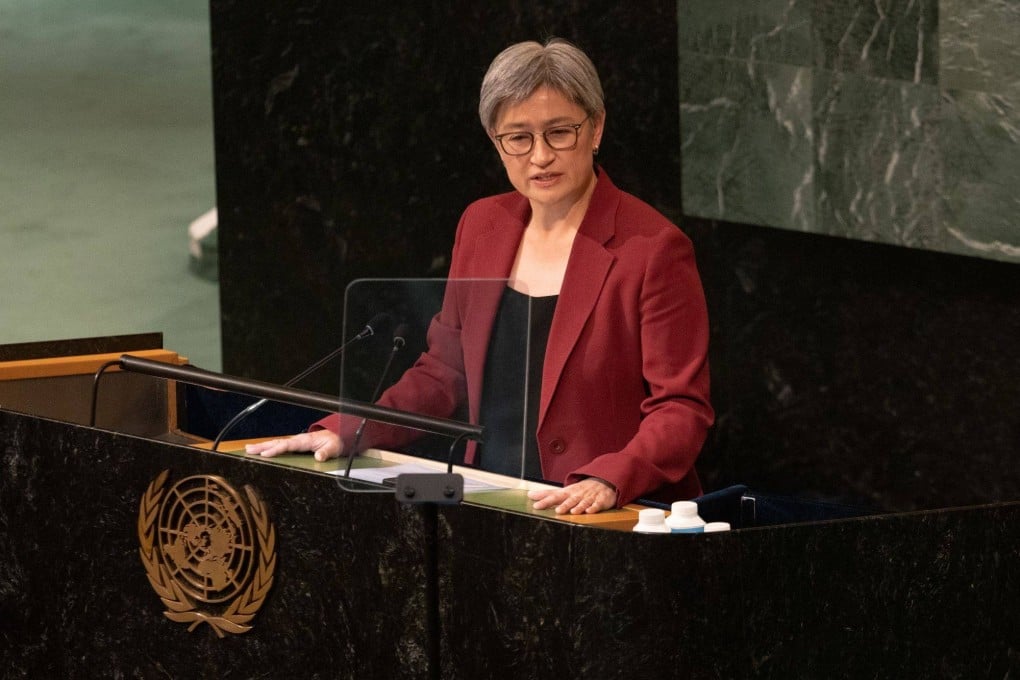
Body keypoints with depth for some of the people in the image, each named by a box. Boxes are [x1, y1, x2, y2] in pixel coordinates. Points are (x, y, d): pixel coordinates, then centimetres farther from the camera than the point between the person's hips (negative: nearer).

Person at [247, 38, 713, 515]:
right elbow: (442, 372, 21)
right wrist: (342, 434, 7)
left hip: (613, 525, -6)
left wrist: (607, 481, -26)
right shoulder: (482, 225, 13)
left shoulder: (653, 249, -7)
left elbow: (681, 409, -9)